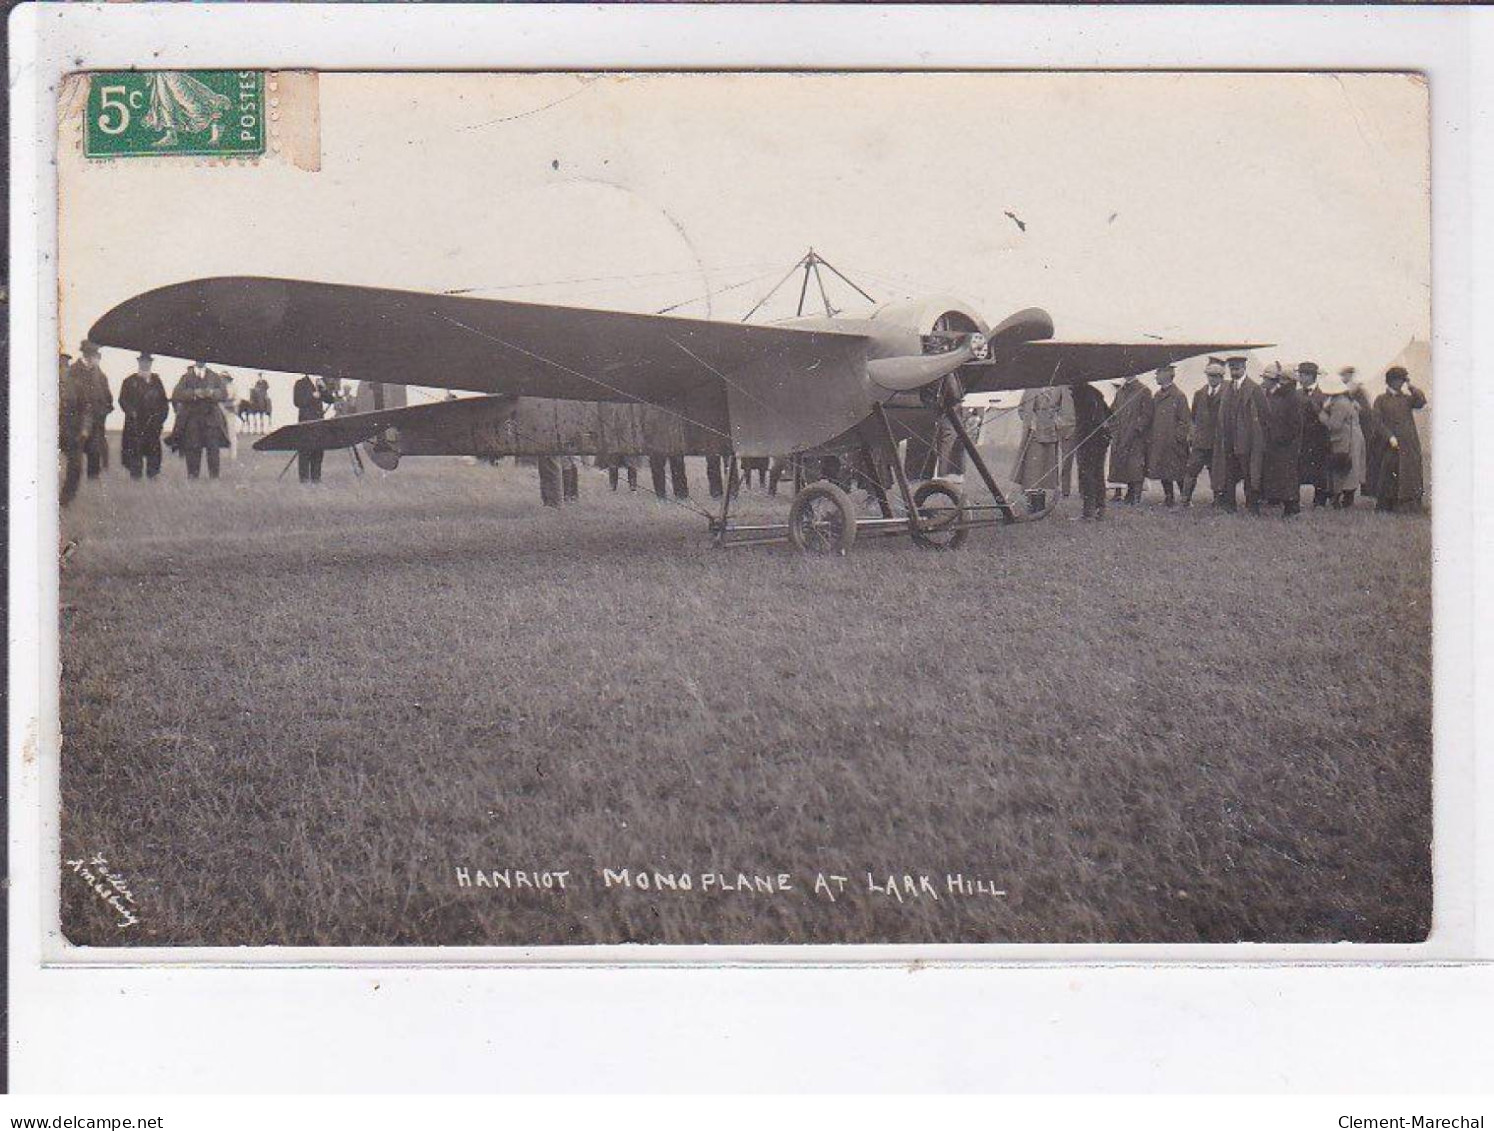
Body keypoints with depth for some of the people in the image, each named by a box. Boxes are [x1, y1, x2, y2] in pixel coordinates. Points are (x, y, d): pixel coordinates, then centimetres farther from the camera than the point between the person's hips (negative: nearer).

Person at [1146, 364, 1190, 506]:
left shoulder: (1178, 396, -8)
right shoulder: (1157, 396, 13)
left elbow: (1185, 420, -9)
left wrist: (1179, 437, -13)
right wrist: (1150, 436, 10)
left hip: (1174, 442, -7)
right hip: (1158, 442, 7)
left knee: (1178, 473, -4)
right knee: (1163, 472, 9)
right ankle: (1169, 498, 17)